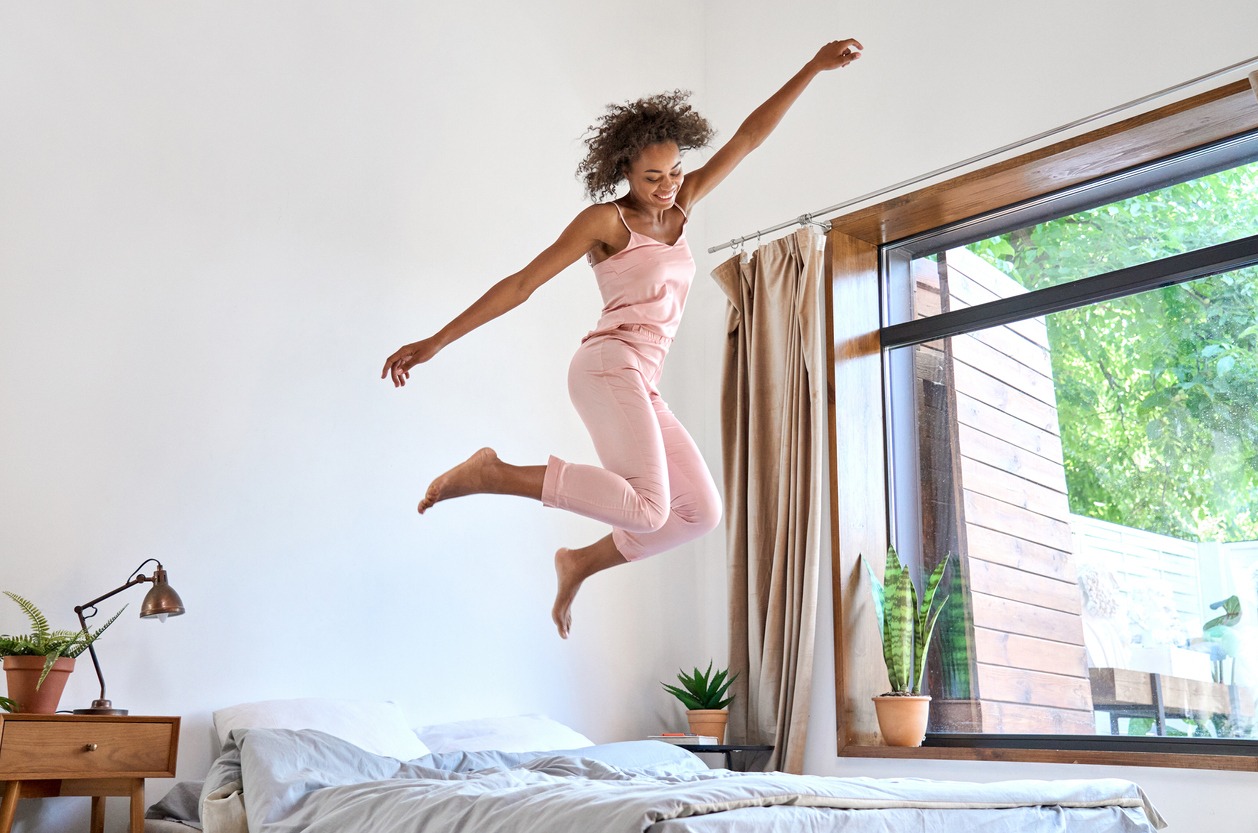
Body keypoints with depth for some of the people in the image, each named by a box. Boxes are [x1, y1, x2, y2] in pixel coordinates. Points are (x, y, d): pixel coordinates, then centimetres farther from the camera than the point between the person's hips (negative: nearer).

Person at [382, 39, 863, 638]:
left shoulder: (680, 208, 18)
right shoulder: (606, 219, -1)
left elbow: (749, 136, 18)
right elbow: (521, 284, -4)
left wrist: (813, 69, 16)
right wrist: (435, 342, -7)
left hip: (642, 388, 8)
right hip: (610, 366, -8)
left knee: (700, 510, 5)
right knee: (646, 508, -25)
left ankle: (581, 562, 14)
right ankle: (492, 474, -18)